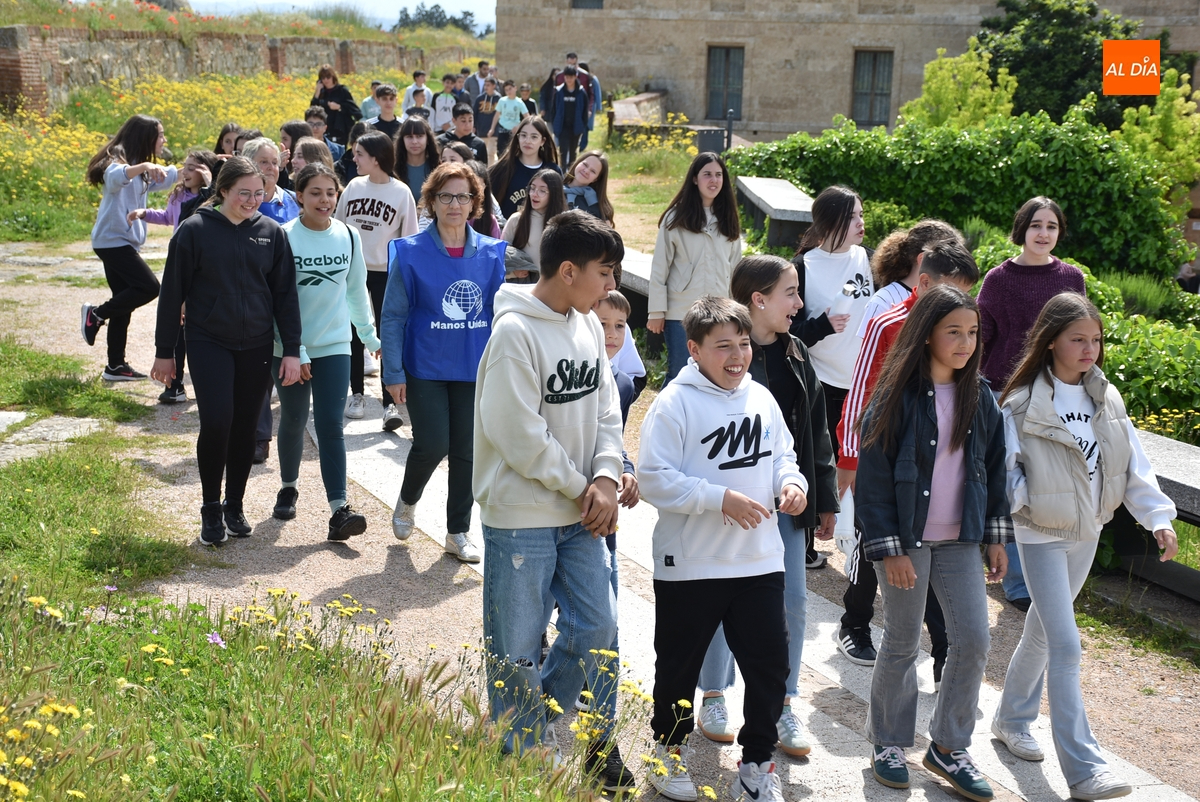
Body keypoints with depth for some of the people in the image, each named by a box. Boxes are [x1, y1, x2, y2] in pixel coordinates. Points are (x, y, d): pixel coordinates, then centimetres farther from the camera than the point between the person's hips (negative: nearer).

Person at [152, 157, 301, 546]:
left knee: (245, 427, 8)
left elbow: (285, 295, 6)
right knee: (216, 422, -14)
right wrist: (164, 351, 1)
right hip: (208, 343, -2)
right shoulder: (195, 230, -5)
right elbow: (172, 293, 0)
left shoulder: (271, 233, 2)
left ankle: (235, 507, 25)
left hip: (256, 347, 3)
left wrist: (292, 350, 0)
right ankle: (211, 510, 5)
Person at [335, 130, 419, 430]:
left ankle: (390, 403, -1)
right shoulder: (353, 186, 3)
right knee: (354, 334, 10)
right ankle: (357, 395, 22)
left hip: (386, 272, -3)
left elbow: (409, 237, -4)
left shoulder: (401, 192, -6)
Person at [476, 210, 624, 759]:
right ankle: (524, 755, 23)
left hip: (582, 515, 7)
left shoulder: (588, 325, 6)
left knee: (596, 627, 12)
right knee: (517, 649, 5)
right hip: (521, 517, -7)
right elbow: (520, 435, -20)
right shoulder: (515, 331, -18)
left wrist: (606, 477, -7)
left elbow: (606, 409, 9)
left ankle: (542, 724, 33)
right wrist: (582, 487, -11)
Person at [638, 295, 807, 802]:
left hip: (760, 562, 5)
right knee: (679, 665, 12)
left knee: (770, 665, 9)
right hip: (690, 565, -4)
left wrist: (791, 481, -6)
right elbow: (654, 479, -17)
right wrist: (722, 498, -22)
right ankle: (669, 752, 34)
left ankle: (757, 761, 27)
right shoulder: (674, 403, -12)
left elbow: (781, 456, 16)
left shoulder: (761, 398, 6)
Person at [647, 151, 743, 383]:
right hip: (681, 312, -3)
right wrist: (657, 312, -6)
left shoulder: (728, 221, 9)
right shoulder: (676, 218, -3)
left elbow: (734, 268, 11)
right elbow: (659, 268, -4)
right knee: (678, 375, -1)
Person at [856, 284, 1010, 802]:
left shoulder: (979, 397, 3)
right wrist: (888, 549, -15)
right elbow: (873, 477, -12)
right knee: (902, 644, 7)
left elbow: (993, 467, 11)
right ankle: (888, 744, 26)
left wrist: (996, 537, 8)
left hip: (959, 540, 4)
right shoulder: (898, 396, -12)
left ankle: (949, 747, 19)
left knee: (973, 640, 2)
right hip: (906, 539, -4)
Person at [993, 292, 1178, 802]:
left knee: (1043, 630, 19)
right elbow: (1005, 469, -13)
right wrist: (1022, 502, -30)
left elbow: (1133, 464, 4)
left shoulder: (1105, 398, 4)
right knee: (1066, 646, -10)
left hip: (1087, 531, 6)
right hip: (1042, 535, -6)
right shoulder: (1024, 403, -14)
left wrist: (1158, 517, -3)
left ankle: (1012, 720, 37)